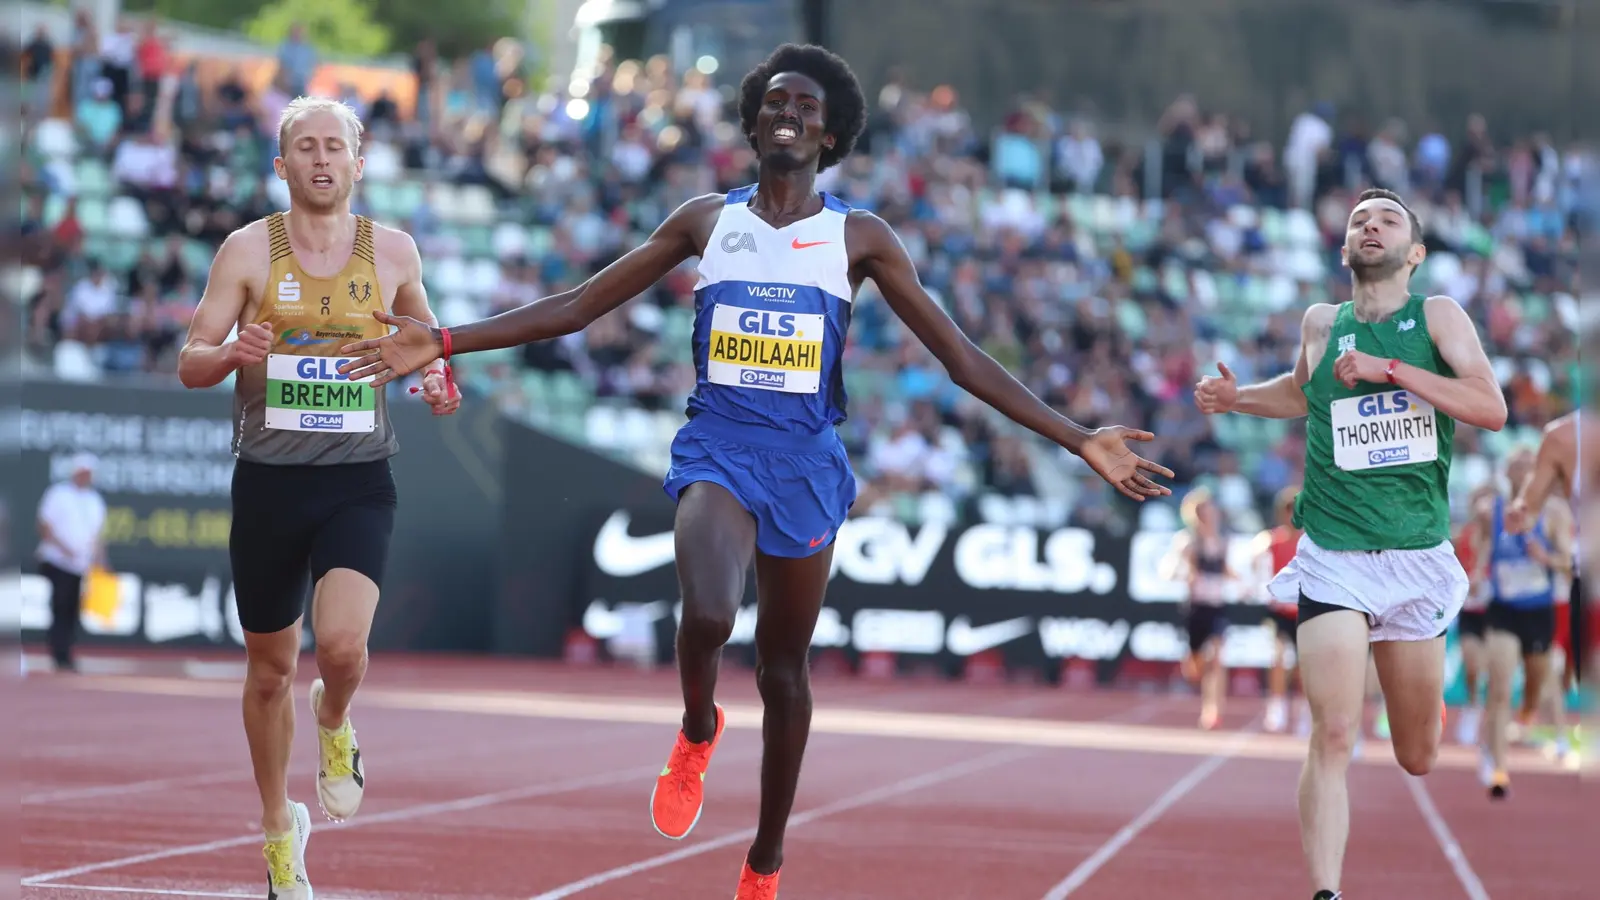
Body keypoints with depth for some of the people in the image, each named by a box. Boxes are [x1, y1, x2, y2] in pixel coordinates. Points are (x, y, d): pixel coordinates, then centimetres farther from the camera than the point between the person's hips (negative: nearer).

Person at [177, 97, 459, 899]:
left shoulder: (393, 251, 3)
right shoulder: (248, 250, -1)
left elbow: (423, 335, 21)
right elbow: (190, 364, 0)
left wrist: (437, 376, -1)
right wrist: (233, 352, -21)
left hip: (358, 483, -1)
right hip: (269, 480, 1)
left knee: (342, 642, -23)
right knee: (270, 669, 11)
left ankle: (334, 724, 14)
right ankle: (278, 827, 31)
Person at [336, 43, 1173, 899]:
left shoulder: (859, 237, 3)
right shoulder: (706, 219, 6)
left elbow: (962, 358, 2)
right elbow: (577, 306, 9)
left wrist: (1079, 440, -5)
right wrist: (443, 342, 2)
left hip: (806, 461, 1)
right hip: (718, 448, -1)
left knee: (783, 667, 8)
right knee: (708, 615, -28)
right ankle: (697, 732, 7)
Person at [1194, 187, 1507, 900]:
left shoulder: (1438, 317, 1)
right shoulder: (1321, 324, 8)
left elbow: (1493, 409, -14)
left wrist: (1389, 370, -20)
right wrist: (1236, 398, 12)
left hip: (1420, 557, 0)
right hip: (1333, 558, 0)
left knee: (1418, 759, 12)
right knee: (1333, 736, -19)